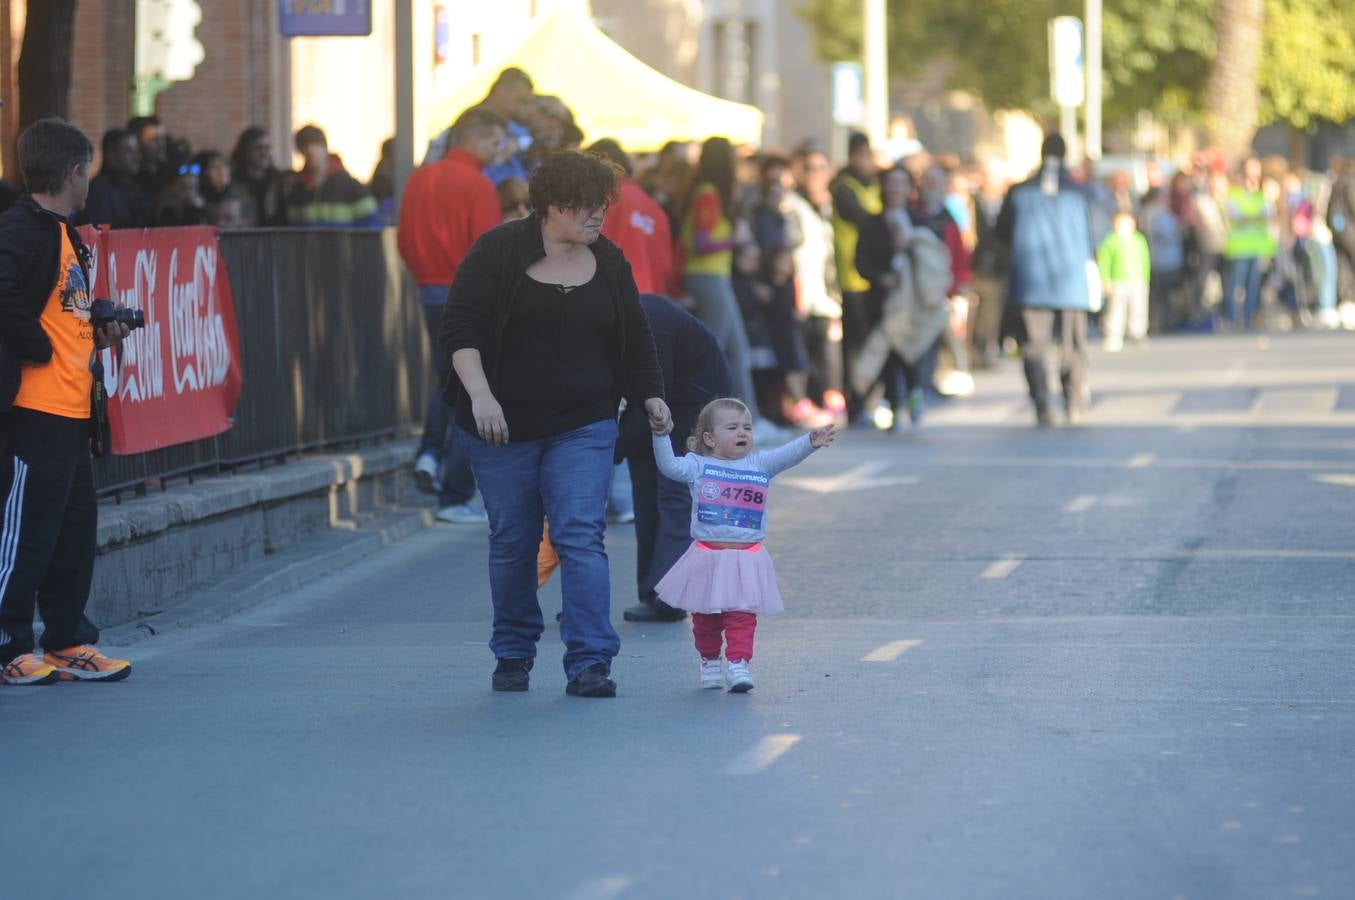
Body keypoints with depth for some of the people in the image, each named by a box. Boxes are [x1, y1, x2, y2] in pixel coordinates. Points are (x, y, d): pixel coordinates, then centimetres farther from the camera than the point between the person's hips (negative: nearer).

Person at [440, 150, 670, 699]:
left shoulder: (608, 262, 6)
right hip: (503, 427, -2)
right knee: (511, 542, 7)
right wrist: (480, 394, -21)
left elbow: (635, 338, 16)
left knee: (582, 537, -11)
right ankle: (512, 654, 24)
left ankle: (589, 663, -14)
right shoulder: (498, 252, -6)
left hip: (583, 429, 2)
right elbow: (460, 328, -10)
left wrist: (650, 396, 6)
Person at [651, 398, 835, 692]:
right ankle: (709, 661, 27)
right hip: (707, 556, 0)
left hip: (746, 556, 0)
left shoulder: (759, 464, 5)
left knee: (742, 615, -6)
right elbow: (669, 466, -10)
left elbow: (786, 456, -8)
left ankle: (739, 663, -5)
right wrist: (662, 437, -23)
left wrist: (810, 442, -25)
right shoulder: (698, 466, 1)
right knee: (704, 617, 10)